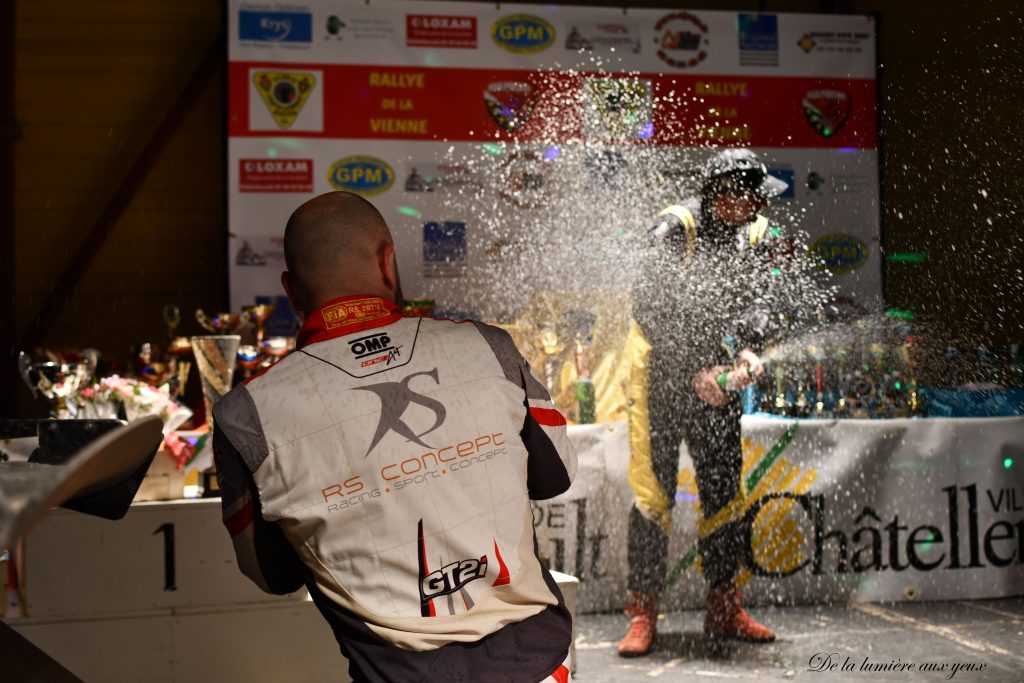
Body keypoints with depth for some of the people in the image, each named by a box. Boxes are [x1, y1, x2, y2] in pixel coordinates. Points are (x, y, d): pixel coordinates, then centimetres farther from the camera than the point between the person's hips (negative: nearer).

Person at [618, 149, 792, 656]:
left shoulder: (756, 238, 2)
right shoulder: (676, 228, -15)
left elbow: (759, 299, -9)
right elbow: (658, 306, -23)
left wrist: (746, 347, -30)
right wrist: (697, 370, -29)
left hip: (716, 377, 6)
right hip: (662, 368, -5)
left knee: (724, 489, 8)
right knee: (654, 489, -9)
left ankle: (723, 609, 20)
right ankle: (642, 613, -3)